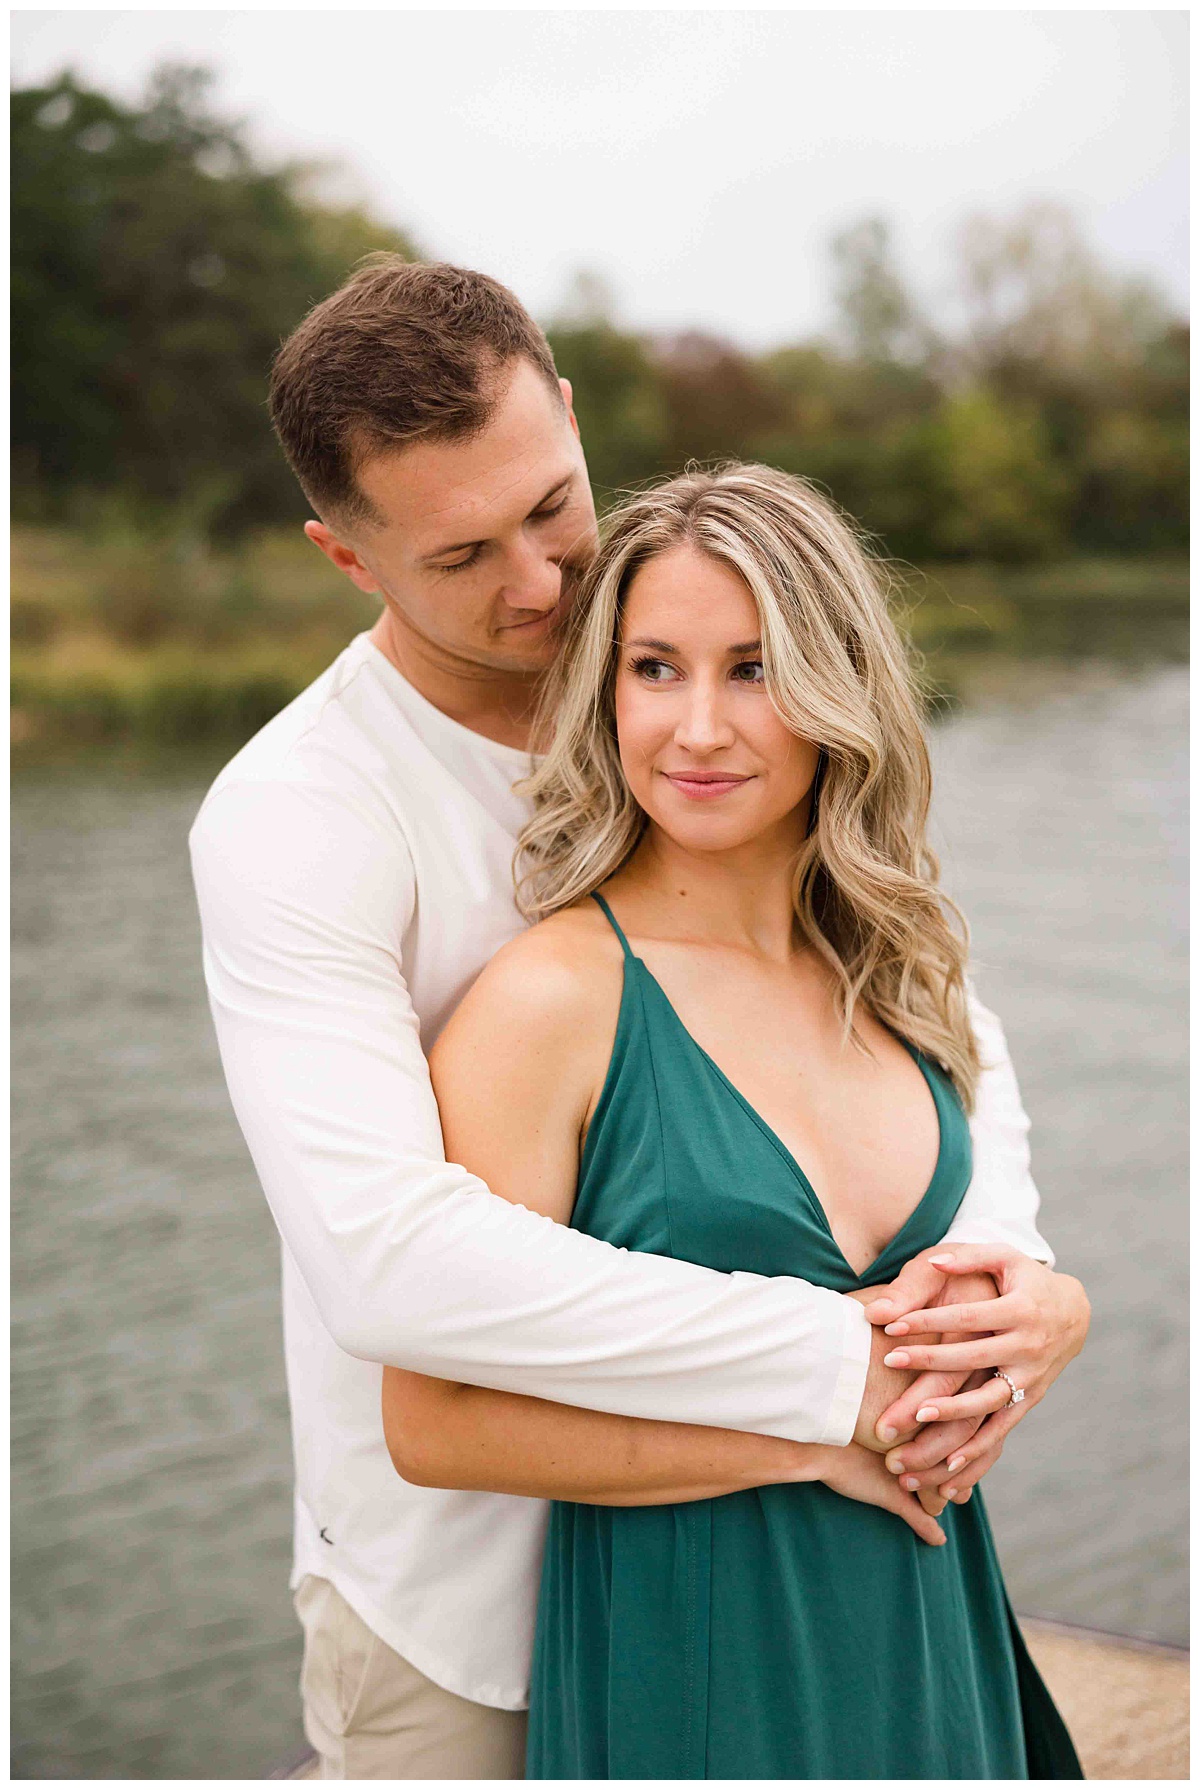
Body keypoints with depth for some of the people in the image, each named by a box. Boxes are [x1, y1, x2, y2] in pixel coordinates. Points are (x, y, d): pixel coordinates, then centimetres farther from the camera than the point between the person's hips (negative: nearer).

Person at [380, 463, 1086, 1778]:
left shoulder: (890, 975, 2)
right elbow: (435, 1424, -19)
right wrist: (810, 1431, -17)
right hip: (681, 1654, -5)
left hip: (927, 1626, 6)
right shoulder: (549, 999, -17)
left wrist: (992, 1340, -3)